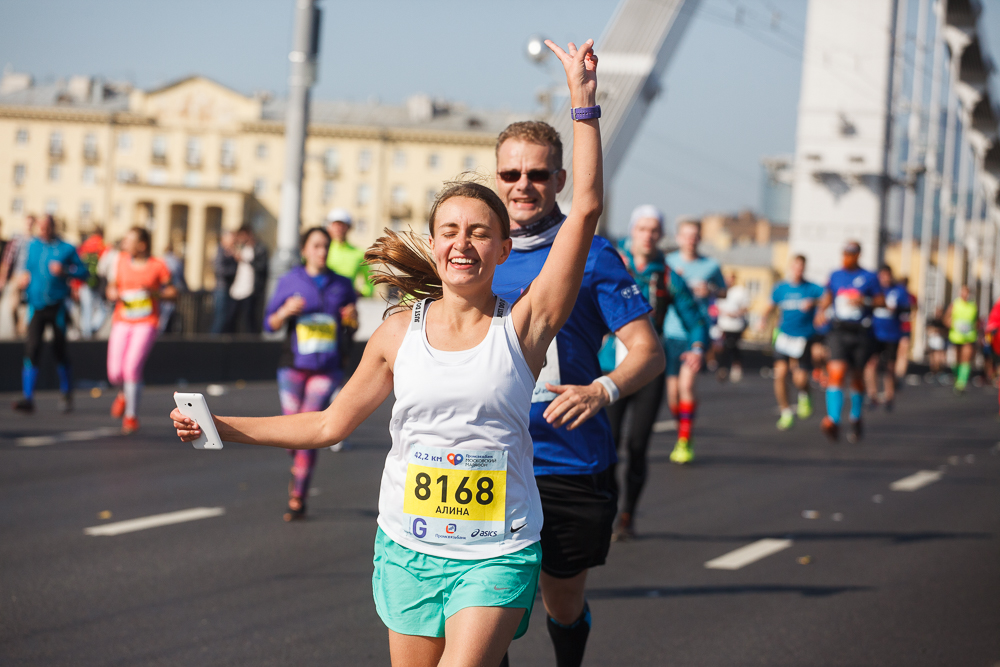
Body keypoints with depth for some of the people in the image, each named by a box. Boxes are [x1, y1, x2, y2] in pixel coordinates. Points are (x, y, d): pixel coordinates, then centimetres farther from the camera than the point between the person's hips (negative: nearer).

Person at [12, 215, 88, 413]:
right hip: (36, 306, 2)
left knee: (60, 351, 7)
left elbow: (83, 271, 3)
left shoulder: (66, 249, 0)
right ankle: (28, 399, -15)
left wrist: (65, 271, -14)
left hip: (57, 307, -1)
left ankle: (66, 394, 28)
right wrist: (23, 277, 1)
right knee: (32, 349, -12)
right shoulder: (32, 246, 9)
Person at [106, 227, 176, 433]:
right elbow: (111, 287, 15)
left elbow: (173, 292, 3)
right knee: (115, 374, -5)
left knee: (132, 367, -18)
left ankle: (132, 416, -3)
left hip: (146, 325, -3)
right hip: (122, 322, 3)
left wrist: (156, 293, -16)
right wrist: (113, 295, -7)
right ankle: (124, 393, 33)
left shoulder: (158, 266, -4)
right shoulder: (122, 260, 6)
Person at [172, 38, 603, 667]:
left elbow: (585, 212, -12)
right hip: (409, 549, 3)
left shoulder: (522, 326, -4)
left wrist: (583, 103, -13)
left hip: (497, 556, -3)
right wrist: (221, 426, 10)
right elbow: (332, 422, 14)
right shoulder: (401, 332, 4)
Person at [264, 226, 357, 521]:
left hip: (326, 369, 0)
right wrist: (286, 311, -16)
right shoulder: (290, 282, 3)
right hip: (293, 365, 0)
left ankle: (298, 500, -3)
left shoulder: (341, 285, 7)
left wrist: (351, 317, -7)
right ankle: (298, 467, 35)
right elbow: (270, 324, 3)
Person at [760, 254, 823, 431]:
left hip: (804, 338, -2)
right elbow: (771, 307, 20)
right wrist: (764, 319, 1)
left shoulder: (812, 289, -3)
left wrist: (813, 302, -33)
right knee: (780, 373, -14)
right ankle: (786, 412, 3)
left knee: (800, 380, -10)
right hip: (784, 335, 2)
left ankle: (804, 397, 29)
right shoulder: (780, 288, 8)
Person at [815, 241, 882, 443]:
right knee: (836, 373, -18)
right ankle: (833, 421, -29)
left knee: (857, 378, 11)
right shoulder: (835, 276, 10)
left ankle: (856, 418, 32)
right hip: (838, 332, 1)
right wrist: (821, 312, 0)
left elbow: (881, 301, 2)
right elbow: (826, 298, 20)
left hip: (861, 334, -1)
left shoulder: (869, 278, 1)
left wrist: (864, 301, -15)